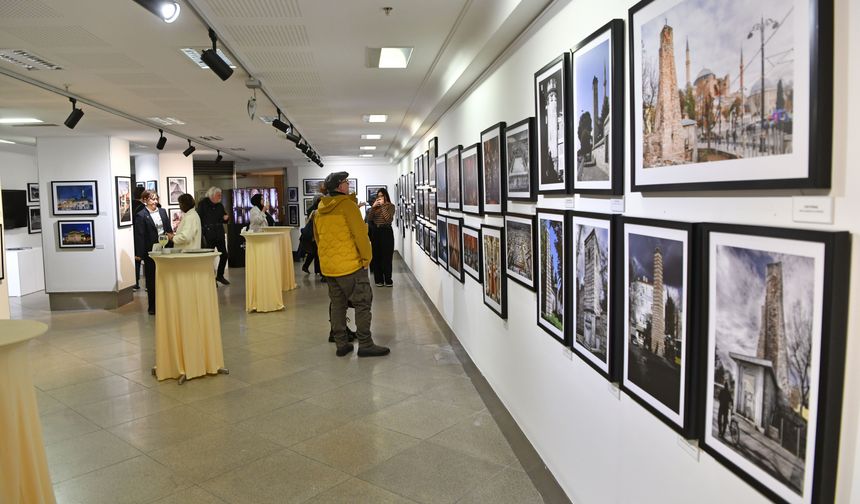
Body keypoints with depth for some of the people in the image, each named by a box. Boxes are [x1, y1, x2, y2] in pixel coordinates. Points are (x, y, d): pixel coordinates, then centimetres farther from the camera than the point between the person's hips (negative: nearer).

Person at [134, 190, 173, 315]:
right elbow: (139, 236, -9)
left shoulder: (162, 211, 8)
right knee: (151, 279, 6)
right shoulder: (141, 215, -7)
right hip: (150, 251, -5)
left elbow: (168, 228, 16)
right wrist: (139, 253, -12)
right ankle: (152, 306, 15)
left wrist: (170, 234, -6)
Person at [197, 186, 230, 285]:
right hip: (208, 235, -5)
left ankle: (220, 275, 22)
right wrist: (201, 234, -14)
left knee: (224, 255, 5)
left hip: (219, 234, 5)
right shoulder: (203, 204, -4)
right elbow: (199, 219, -8)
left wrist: (226, 218, -4)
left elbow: (223, 220, 21)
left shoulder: (220, 205, 11)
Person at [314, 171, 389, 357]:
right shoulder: (348, 204, -11)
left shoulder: (320, 209, 11)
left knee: (337, 304, 13)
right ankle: (365, 345, 0)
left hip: (328, 265, 8)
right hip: (350, 264, -7)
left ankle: (341, 344, 17)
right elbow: (360, 234, -15)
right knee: (362, 303, -1)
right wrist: (366, 258, -6)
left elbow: (317, 237, 19)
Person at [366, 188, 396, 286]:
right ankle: (379, 280, 13)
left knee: (387, 257, -5)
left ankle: (388, 280, 2)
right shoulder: (375, 206, 11)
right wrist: (373, 207, -7)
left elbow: (389, 219, -18)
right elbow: (369, 219, 1)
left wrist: (383, 205, -14)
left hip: (386, 232, -4)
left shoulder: (390, 206, -2)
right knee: (376, 257, 5)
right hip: (376, 232, 4)